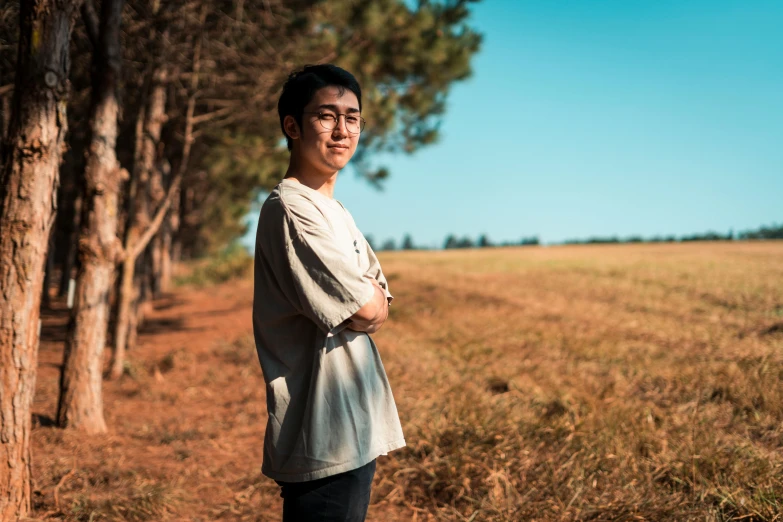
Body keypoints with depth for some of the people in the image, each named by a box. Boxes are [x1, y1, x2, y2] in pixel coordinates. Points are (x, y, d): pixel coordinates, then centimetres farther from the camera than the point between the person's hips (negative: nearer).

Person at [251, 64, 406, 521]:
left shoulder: (336, 212, 16)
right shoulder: (291, 210, -15)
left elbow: (380, 309, 13)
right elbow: (367, 312, -17)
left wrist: (365, 297, -7)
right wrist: (367, 300, 3)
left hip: (354, 432, 9)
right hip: (323, 441, -9)